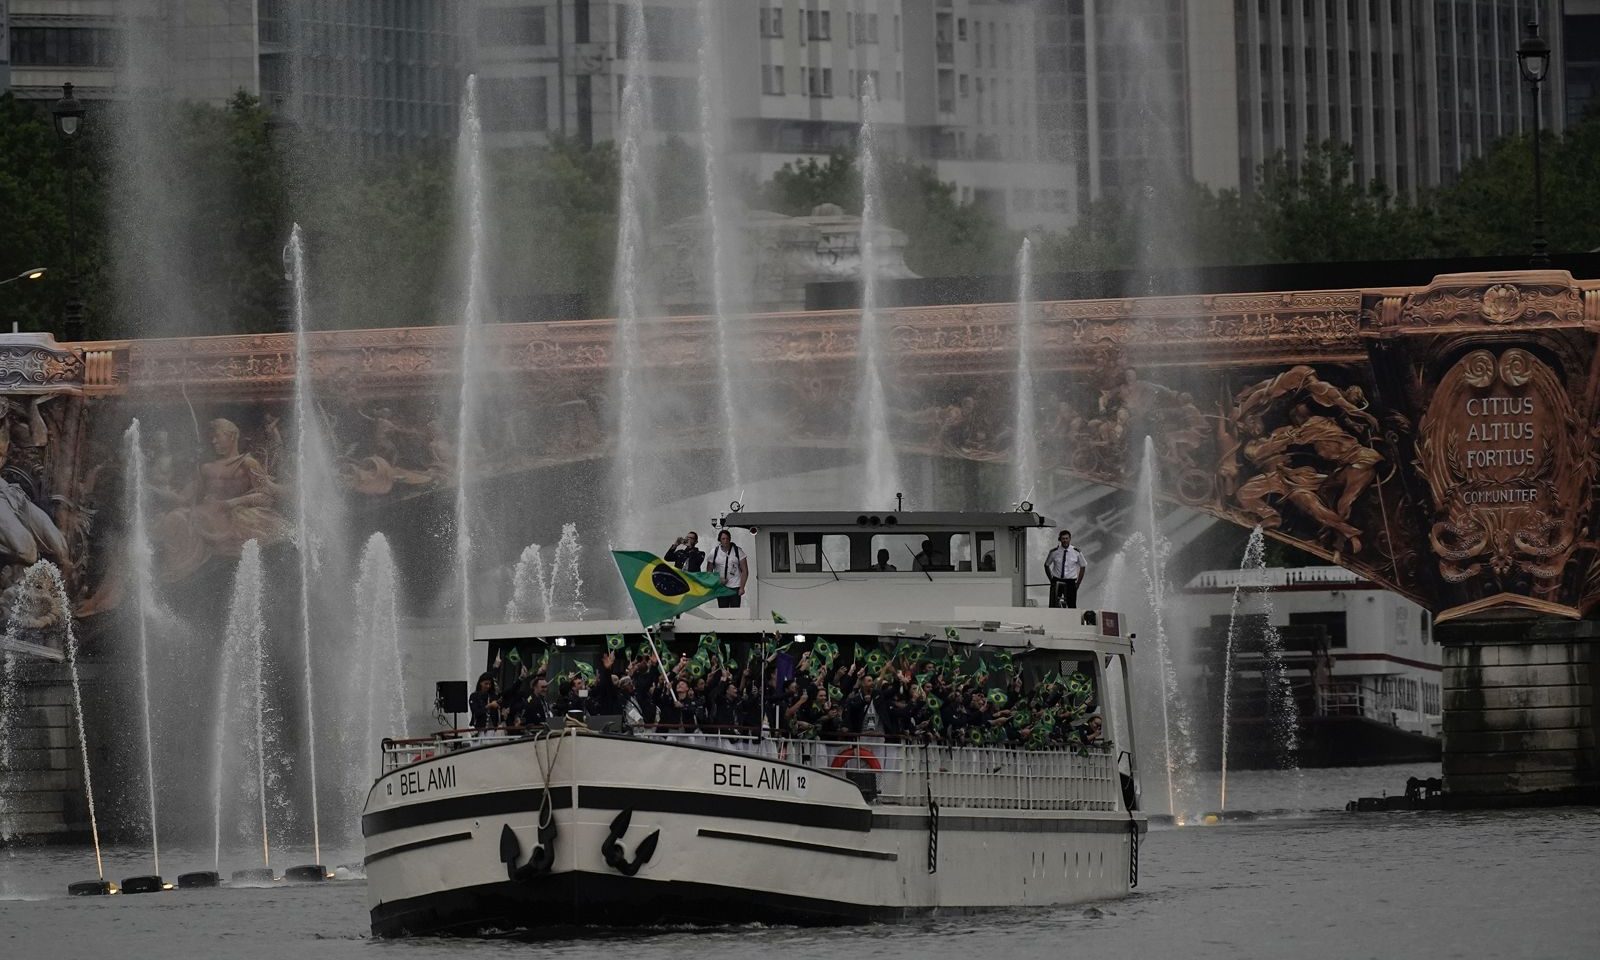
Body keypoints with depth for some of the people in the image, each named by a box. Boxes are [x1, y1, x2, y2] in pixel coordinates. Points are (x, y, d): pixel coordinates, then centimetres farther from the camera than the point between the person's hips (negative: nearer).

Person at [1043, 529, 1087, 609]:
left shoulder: (1076, 552, -3)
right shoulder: (1054, 552, -2)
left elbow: (1083, 566, 9)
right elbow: (1046, 565, 12)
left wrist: (1078, 582, 4)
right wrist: (1051, 579, 6)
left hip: (1070, 582, 0)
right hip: (1057, 582, 0)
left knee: (1072, 606, -2)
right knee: (1053, 605, -4)